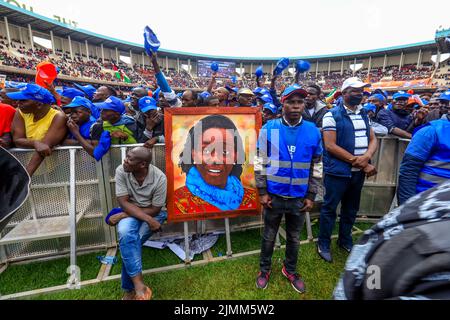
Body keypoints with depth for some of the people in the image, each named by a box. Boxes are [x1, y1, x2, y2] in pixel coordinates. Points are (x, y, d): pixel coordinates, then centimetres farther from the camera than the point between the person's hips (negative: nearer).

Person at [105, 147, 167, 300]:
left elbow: (154, 210, -17)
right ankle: (139, 285, -20)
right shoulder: (121, 171, -18)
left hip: (153, 213, -2)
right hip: (130, 211, 2)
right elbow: (124, 203, -16)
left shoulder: (159, 178, -25)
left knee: (129, 242, -24)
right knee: (125, 233, -30)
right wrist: (148, 219, -27)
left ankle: (130, 288, -1)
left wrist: (123, 215, -20)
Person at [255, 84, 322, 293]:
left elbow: (316, 167, 4)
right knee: (269, 236, 17)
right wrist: (262, 192, -7)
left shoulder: (313, 132, -2)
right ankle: (264, 270, 41)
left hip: (299, 198, 2)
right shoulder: (269, 129, -9)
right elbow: (260, 162, -5)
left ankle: (290, 270, 45)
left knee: (294, 238, 20)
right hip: (274, 195, -2)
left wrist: (311, 196, 3)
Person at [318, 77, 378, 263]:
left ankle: (345, 239, 39)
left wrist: (365, 158, -13)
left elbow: (373, 140, 8)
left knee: (351, 208, 19)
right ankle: (324, 244, 22)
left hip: (358, 172, 7)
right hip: (337, 171, -6)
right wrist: (357, 161, -17)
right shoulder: (332, 115, -9)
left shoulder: (364, 115, 12)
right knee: (329, 208, 5)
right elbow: (330, 145, -17)